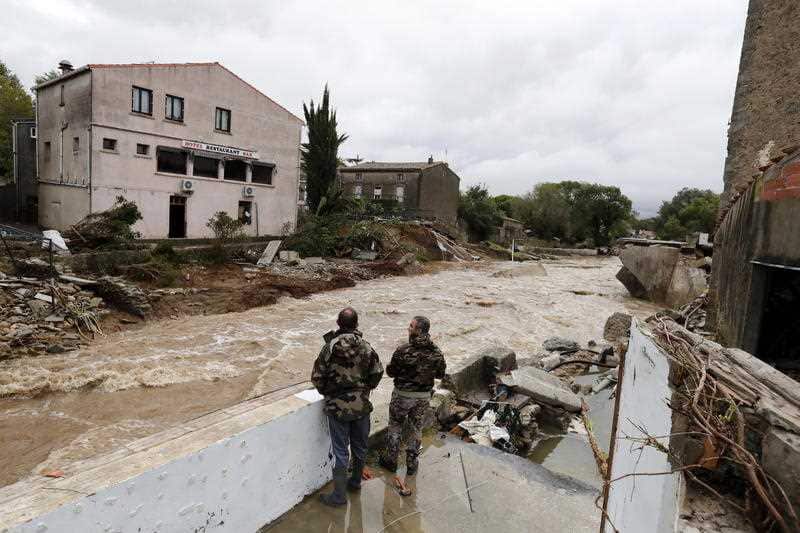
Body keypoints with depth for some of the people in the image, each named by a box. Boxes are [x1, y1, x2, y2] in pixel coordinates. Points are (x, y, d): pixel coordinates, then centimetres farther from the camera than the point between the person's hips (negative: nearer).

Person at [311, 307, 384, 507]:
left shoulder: (330, 347, -14)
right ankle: (356, 481, 40)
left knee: (340, 451, 8)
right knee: (360, 445, 21)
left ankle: (339, 495, 18)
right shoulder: (366, 347, -8)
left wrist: (326, 393, 9)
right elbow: (377, 372, -2)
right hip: (362, 405, 3)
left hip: (338, 407, -3)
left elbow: (317, 376, -10)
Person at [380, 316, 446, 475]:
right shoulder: (436, 353, -9)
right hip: (424, 396, 3)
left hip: (402, 395, -3)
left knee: (395, 427, 17)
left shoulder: (403, 350, -23)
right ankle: (412, 463, 30)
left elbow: (391, 372, -13)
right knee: (416, 428, 20)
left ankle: (391, 461, 30)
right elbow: (440, 375, 2)